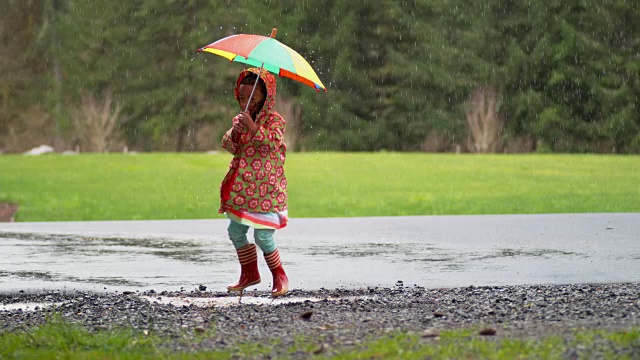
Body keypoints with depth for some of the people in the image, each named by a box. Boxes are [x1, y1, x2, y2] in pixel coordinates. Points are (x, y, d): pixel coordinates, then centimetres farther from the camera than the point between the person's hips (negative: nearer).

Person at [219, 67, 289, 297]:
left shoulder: (274, 120, -5)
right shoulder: (239, 119, 13)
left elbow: (274, 141, -22)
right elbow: (229, 145, 6)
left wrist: (253, 127, -28)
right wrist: (233, 133, -14)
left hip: (265, 188, -7)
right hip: (241, 187, 7)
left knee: (263, 235, -11)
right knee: (235, 231, 8)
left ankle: (279, 276, 7)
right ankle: (249, 274, 25)